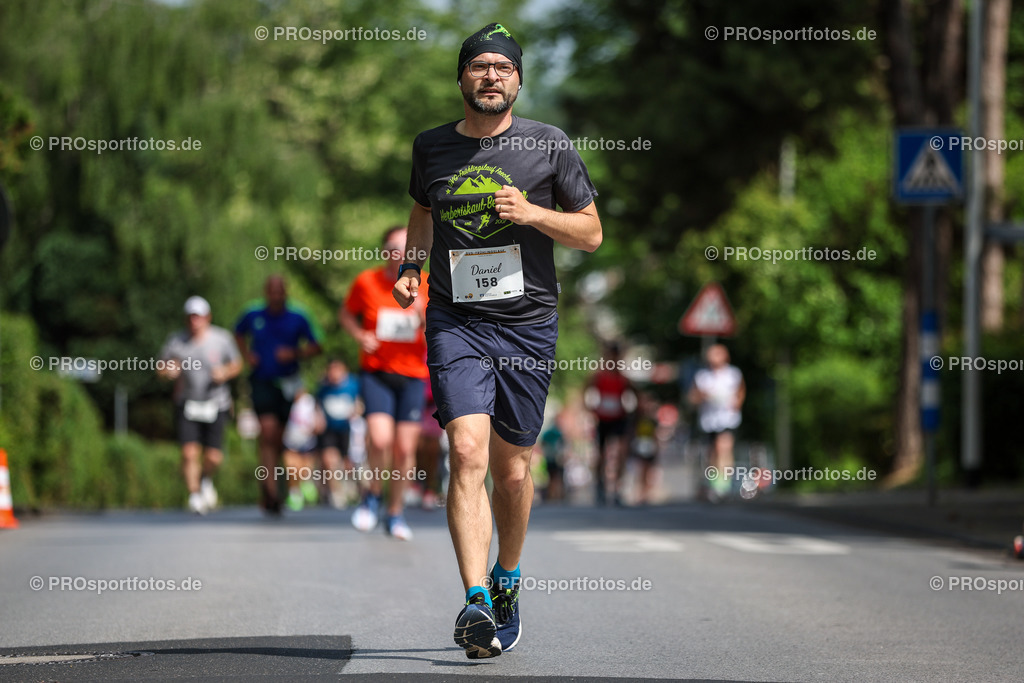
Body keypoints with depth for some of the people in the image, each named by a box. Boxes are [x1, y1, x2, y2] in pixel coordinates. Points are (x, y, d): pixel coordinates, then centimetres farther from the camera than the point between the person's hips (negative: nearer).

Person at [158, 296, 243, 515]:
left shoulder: (222, 338, -5)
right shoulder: (176, 341, -5)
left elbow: (237, 365, 7)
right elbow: (161, 369, 4)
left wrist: (226, 373, -14)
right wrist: (168, 371, -19)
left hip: (216, 404, 0)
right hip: (187, 405, 0)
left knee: (213, 457, -2)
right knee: (189, 453, -16)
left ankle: (206, 480, 32)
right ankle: (194, 495, -2)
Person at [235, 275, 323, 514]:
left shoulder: (298, 317, -4)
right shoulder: (253, 314, -1)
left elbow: (315, 346, 3)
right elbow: (239, 333, 19)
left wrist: (294, 354, -15)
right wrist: (247, 354, 1)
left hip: (287, 383, 1)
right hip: (262, 380, -1)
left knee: (278, 438, 8)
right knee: (268, 430, -19)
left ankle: (266, 486, 30)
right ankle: (271, 490, -23)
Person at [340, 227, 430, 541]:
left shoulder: (427, 285, -1)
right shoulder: (366, 282, -3)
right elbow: (346, 313, 13)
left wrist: (425, 315, -20)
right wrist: (360, 335, -6)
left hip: (413, 376, 1)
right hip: (376, 372, -1)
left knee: (405, 448, -2)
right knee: (380, 439, -19)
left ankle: (396, 513, 15)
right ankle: (373, 495, 7)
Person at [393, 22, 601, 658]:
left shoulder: (549, 145, 2)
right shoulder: (431, 147, 8)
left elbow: (591, 231, 6)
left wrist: (531, 213, -11)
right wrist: (412, 264, 10)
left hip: (528, 321, 0)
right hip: (456, 320, 0)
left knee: (513, 469, 7)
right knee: (467, 451, -18)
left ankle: (507, 583, 32)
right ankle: (477, 602, -25)